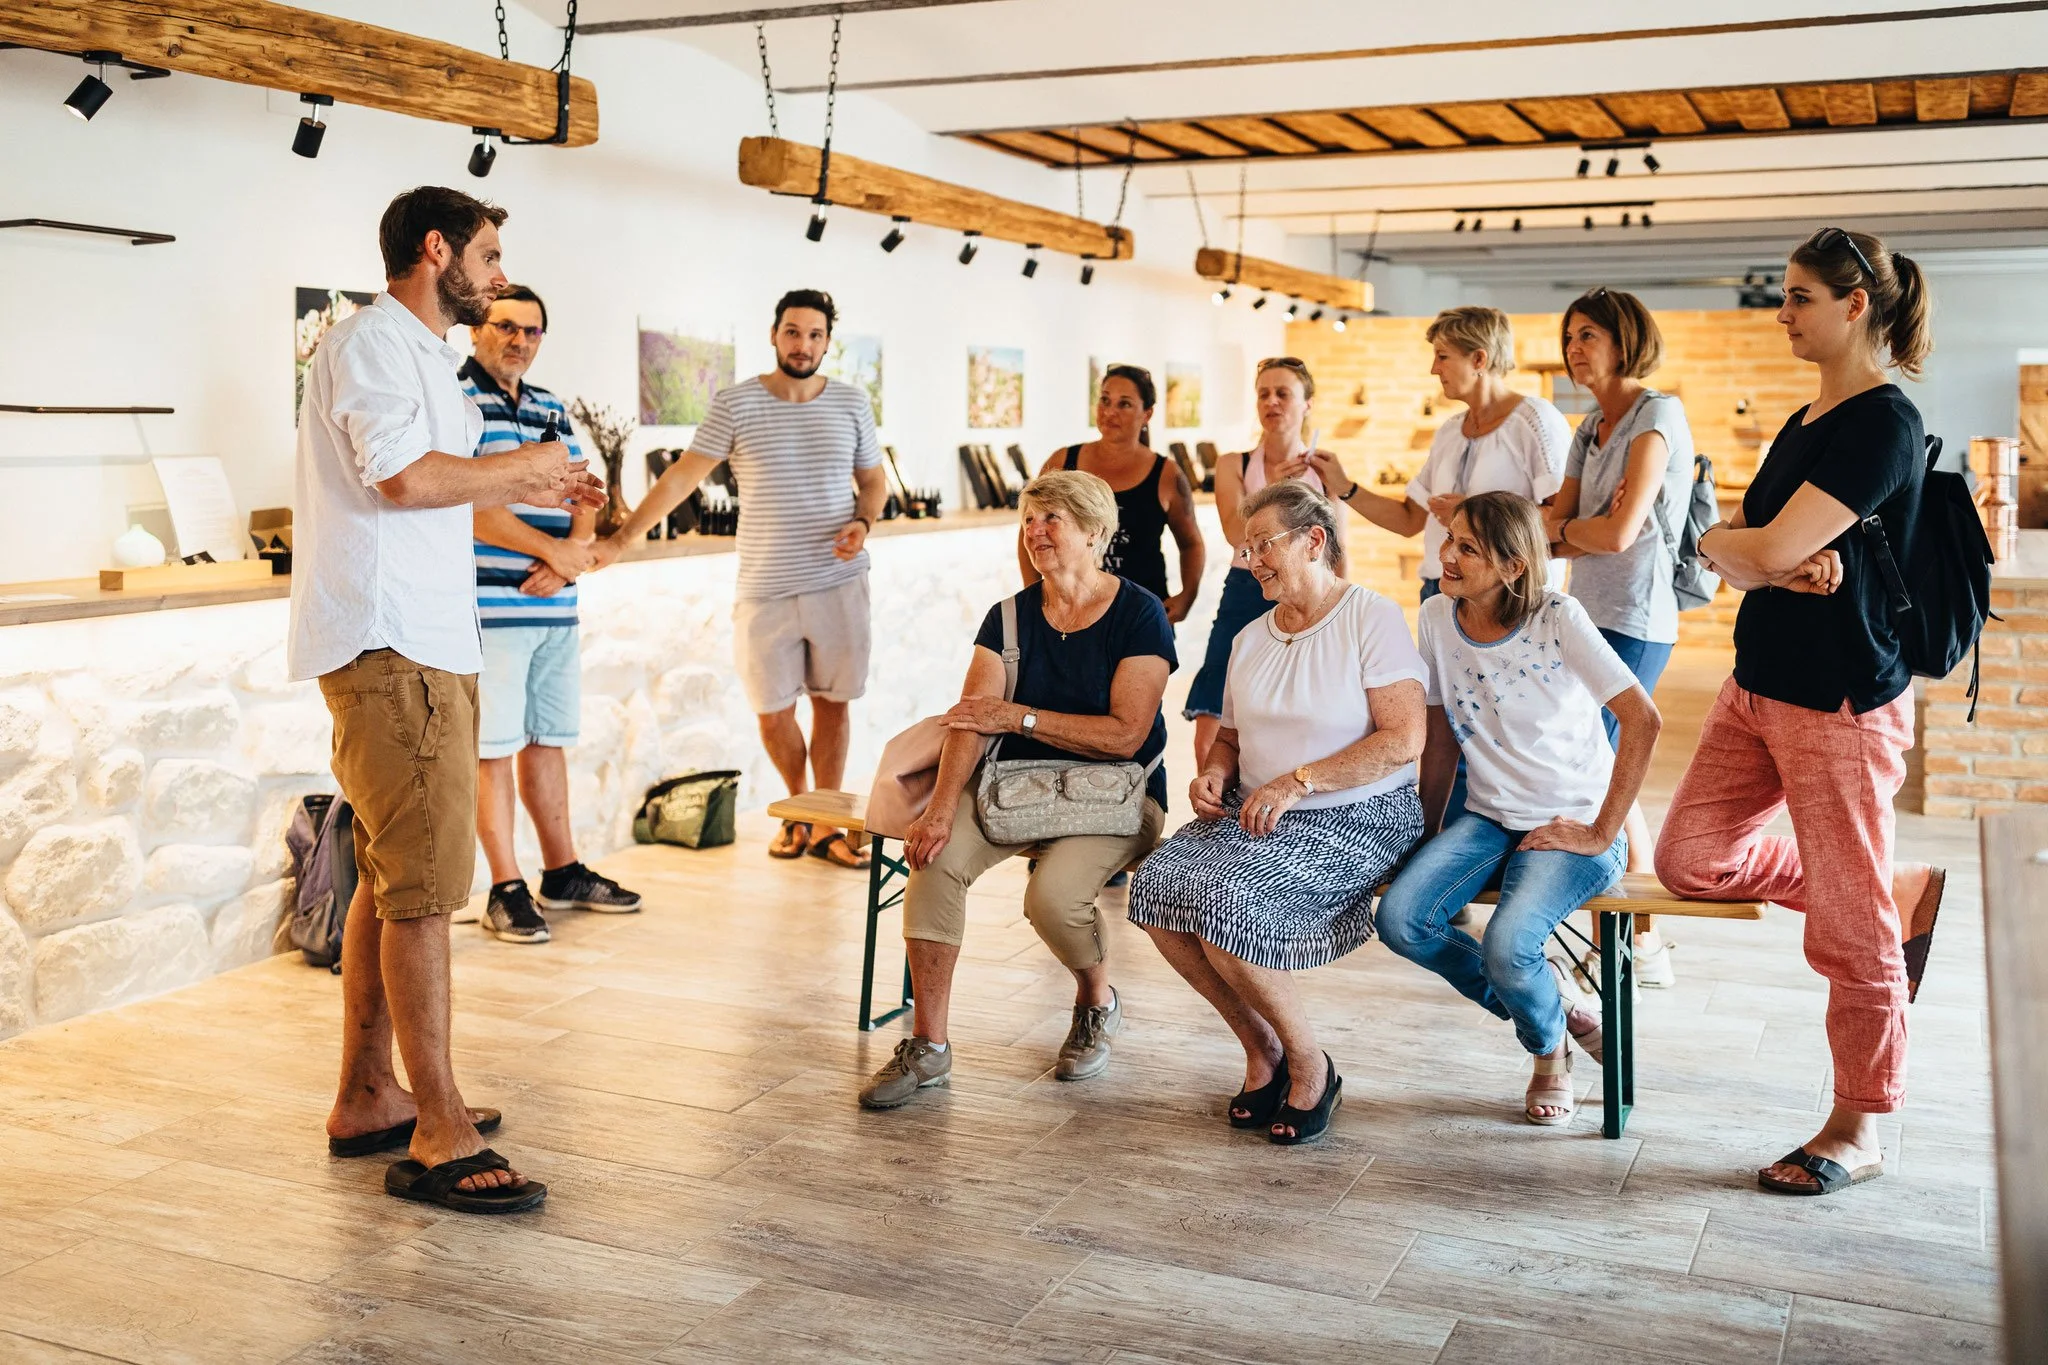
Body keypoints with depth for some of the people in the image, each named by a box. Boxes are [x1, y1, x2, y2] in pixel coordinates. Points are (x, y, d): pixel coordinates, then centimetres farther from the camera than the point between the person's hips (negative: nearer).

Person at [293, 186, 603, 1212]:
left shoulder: (417, 352, 23)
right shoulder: (371, 342, -10)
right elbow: (403, 476, -24)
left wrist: (524, 494, 22)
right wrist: (523, 462, -10)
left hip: (421, 647, 11)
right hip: (392, 651, -11)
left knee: (388, 880, 13)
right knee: (424, 885, -11)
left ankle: (366, 1099, 22)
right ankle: (438, 1136, -7)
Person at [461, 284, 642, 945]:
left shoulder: (552, 409, 17)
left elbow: (583, 499, 15)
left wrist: (567, 561, -5)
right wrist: (553, 548, -12)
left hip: (556, 607, 7)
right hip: (490, 607, -7)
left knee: (548, 740, 15)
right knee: (494, 748, -2)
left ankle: (562, 872, 25)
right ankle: (506, 890, 5)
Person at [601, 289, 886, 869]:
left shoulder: (851, 403, 4)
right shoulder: (735, 404, -3)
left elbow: (873, 482, 14)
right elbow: (680, 478, -3)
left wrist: (863, 523, -8)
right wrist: (618, 542, -8)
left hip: (838, 583, 1)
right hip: (765, 588, -1)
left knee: (831, 704, 7)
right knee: (772, 712, 5)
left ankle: (825, 826, 19)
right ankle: (798, 808, 31)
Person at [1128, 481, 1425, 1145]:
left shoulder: (1372, 618, -7)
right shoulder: (1251, 638, 16)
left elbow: (1403, 739, -16)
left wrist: (1297, 782, -19)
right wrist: (1214, 773, 1)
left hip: (1356, 817, -7)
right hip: (1255, 813, 7)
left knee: (1226, 902, -29)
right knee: (1156, 887, -18)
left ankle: (1308, 1064, -5)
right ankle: (1261, 1048, -1)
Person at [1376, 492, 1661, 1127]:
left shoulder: (1557, 617, -15)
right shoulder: (1436, 619, 0)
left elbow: (1643, 720, -19)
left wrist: (1600, 834, -19)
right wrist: (1428, 836, 9)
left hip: (1573, 822, -5)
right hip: (1488, 817, 5)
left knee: (1507, 947, -29)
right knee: (1400, 919, -20)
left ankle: (1550, 1048, 10)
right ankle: (1543, 1000, 8)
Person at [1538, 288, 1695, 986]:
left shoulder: (1657, 415, -9)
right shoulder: (1592, 429, 16)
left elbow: (1619, 532, -18)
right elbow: (1552, 528, 8)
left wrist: (1564, 526, 0)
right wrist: (1579, 528, -14)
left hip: (1633, 622, -9)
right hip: (1592, 615, 9)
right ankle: (1645, 941, 22)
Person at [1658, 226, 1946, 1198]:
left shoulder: (1884, 424, -15)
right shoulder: (1804, 423, 14)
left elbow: (1765, 549, -21)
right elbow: (1734, 554, 8)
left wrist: (1724, 541, 1)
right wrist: (1785, 566, -14)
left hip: (1841, 701, -9)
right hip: (1759, 683, 9)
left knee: (1849, 928, 0)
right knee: (1689, 857, 9)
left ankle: (1858, 1131, 16)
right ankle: (1900, 890, 24)